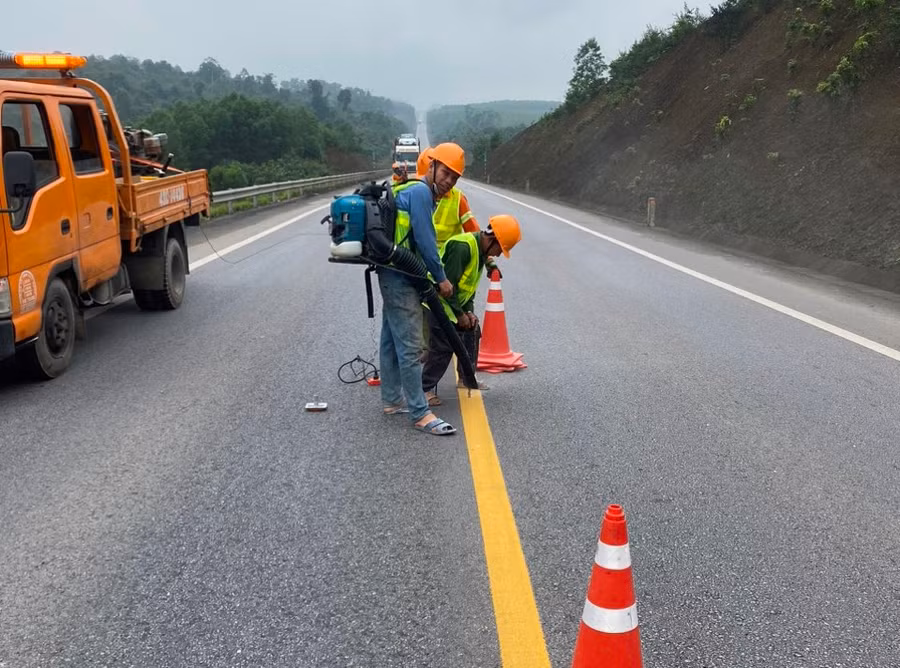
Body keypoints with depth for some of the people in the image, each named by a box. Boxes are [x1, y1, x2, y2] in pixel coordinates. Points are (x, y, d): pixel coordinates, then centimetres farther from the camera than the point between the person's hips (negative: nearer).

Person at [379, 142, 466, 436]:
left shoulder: (413, 190, 17)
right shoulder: (420, 192, -14)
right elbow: (425, 241, -18)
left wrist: (434, 276, 19)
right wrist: (441, 279, -9)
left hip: (394, 276, 11)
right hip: (401, 278, -11)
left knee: (392, 340, 16)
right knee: (411, 346, -8)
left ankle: (392, 400, 26)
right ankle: (420, 414, -5)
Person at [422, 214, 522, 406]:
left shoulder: (481, 251, 5)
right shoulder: (462, 246, -26)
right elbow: (447, 283, -26)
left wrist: (468, 311, 2)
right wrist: (460, 314, -18)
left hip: (455, 301, 10)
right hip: (439, 301, -10)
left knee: (472, 333, 13)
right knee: (443, 346, -10)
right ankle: (426, 389, 0)